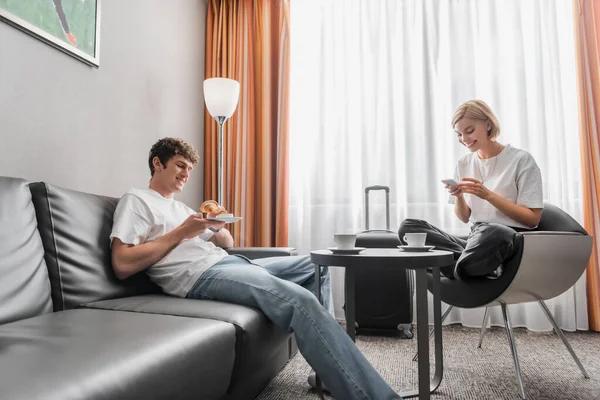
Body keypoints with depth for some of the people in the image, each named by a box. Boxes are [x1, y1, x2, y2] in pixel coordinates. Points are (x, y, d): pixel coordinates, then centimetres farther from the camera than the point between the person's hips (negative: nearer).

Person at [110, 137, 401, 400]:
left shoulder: (181, 207, 29)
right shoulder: (135, 200, 4)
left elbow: (227, 243, 26)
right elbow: (122, 266, -12)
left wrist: (218, 226, 2)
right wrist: (181, 232, -10)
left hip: (228, 262, 10)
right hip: (199, 275, -10)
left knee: (315, 267, 8)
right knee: (301, 301, -29)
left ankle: (330, 372, 6)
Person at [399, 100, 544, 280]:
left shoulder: (521, 159, 0)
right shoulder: (464, 164, 14)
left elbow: (533, 218, -5)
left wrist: (487, 194, -14)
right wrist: (458, 197, -6)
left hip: (510, 239, -5)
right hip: (475, 240, 5)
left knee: (490, 233, -44)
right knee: (408, 227, -18)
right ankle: (479, 265, -21)